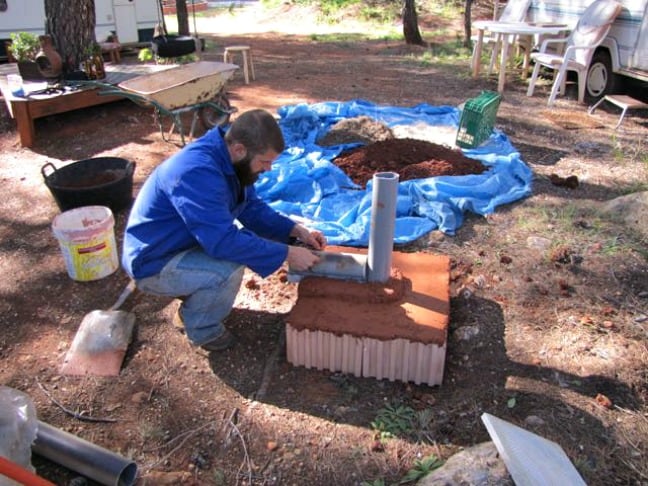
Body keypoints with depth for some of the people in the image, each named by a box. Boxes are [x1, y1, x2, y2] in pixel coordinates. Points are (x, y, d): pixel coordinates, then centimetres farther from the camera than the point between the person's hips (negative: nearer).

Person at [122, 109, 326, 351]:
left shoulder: (228, 159, -4)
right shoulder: (198, 172, -33)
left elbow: (252, 208, 6)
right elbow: (223, 240, -36)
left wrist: (296, 230, -7)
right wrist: (287, 253, -30)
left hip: (183, 243, 9)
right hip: (154, 263, -9)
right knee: (229, 270, -30)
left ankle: (192, 303, 16)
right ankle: (202, 329, 0)